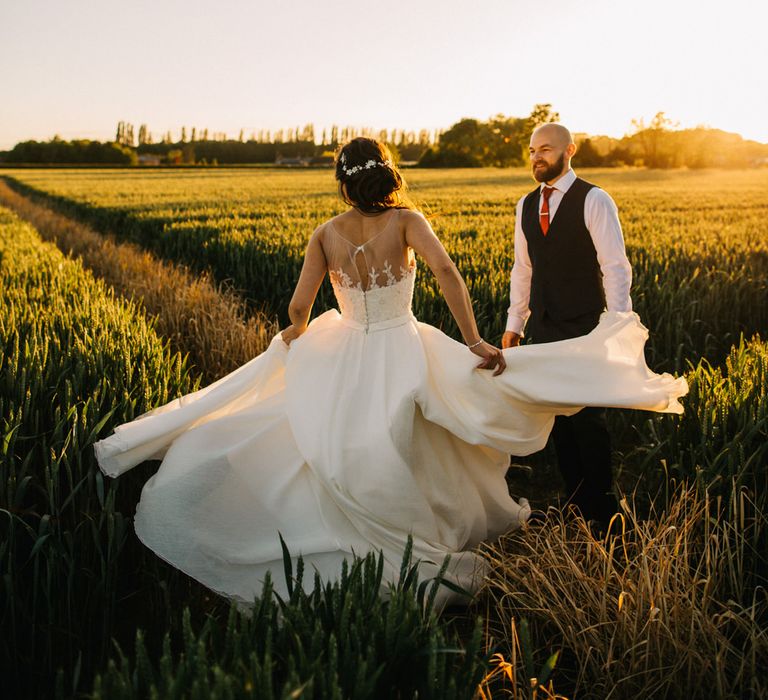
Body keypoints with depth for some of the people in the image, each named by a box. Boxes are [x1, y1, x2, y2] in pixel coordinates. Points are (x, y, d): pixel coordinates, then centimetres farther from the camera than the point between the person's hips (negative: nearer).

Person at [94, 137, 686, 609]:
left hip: (346, 362, 2)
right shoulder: (406, 219, -6)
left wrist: (295, 338, 20)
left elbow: (298, 310, -3)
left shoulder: (325, 235, -1)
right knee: (414, 470, 12)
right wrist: (474, 341, -19)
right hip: (405, 356, -1)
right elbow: (446, 271, -21)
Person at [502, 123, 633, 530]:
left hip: (584, 328, -6)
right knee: (558, 418, 10)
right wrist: (514, 324, 14)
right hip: (543, 328, 6)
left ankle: (602, 510, 13)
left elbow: (615, 267, -11)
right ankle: (576, 504, 22)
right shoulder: (526, 206, 10)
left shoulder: (594, 201, -8)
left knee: (588, 418, -3)